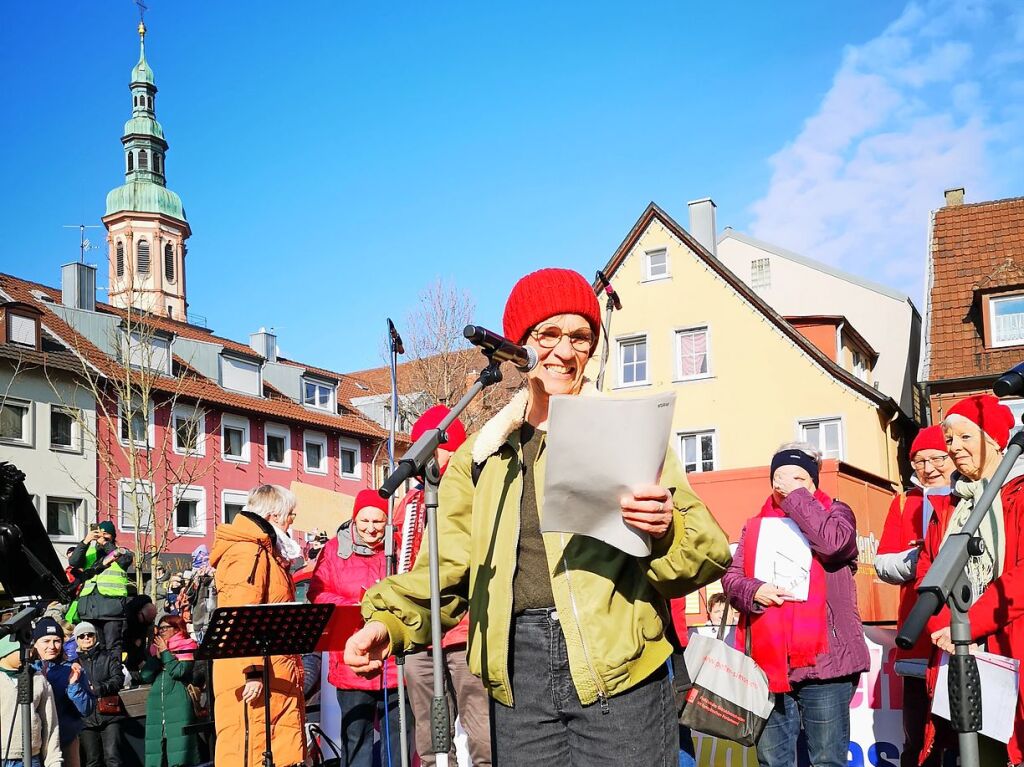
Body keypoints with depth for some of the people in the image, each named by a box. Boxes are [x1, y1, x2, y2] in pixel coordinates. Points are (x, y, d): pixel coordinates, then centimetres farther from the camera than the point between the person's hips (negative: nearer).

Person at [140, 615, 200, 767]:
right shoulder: (157, 649, 19)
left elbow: (178, 671, -11)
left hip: (179, 706, -5)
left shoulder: (187, 648, 4)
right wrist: (158, 655, 1)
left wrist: (165, 652, -2)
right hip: (157, 705, 5)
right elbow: (146, 676, 9)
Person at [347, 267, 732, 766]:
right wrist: (389, 621, -5)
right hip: (518, 667, 3)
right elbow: (447, 566, 12)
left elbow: (707, 555, -1)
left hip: (617, 667, -2)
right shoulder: (482, 453, 14)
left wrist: (665, 531, -23)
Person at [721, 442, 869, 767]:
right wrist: (753, 590, -12)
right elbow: (730, 576, 10)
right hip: (768, 661, 4)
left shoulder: (835, 512, 7)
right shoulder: (755, 526, 16)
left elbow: (832, 542, -15)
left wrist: (796, 495, -9)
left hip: (822, 659, -4)